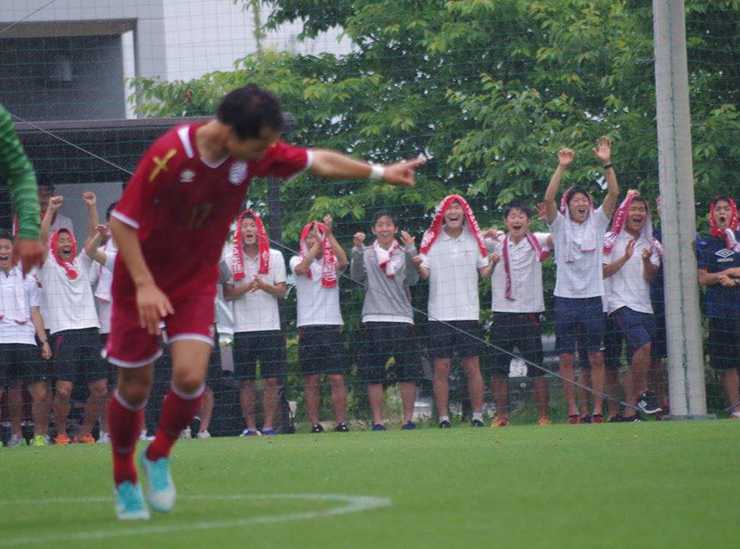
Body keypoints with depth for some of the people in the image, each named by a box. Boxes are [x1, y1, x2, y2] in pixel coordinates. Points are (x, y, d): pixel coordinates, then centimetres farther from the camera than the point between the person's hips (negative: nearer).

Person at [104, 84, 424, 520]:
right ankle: (124, 480, 24)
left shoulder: (255, 153, -12)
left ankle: (159, 456, 13)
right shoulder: (169, 155, -27)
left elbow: (318, 162, 6)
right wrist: (144, 285, -24)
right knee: (135, 386, 1)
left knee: (190, 377, -15)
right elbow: (122, 222, -21)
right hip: (142, 281, -4)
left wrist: (379, 173, 11)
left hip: (197, 282, 4)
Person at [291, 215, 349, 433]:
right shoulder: (297, 260, 9)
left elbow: (343, 261, -13)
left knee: (337, 378, -5)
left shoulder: (331, 263, 10)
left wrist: (329, 235, -20)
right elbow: (301, 268, -14)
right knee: (312, 380, 0)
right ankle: (315, 424, 2)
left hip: (332, 325, 0)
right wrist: (317, 245, -22)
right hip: (307, 326, 0)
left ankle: (341, 422, -4)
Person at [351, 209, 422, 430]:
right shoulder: (367, 254, 9)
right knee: (374, 376, -1)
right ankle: (377, 421, 4)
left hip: (402, 319, 0)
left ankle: (408, 419, 7)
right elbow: (357, 275, -7)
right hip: (374, 319, 0)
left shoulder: (404, 254, 8)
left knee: (408, 374, -1)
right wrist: (357, 250, -20)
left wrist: (409, 251, -17)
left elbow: (412, 279, -6)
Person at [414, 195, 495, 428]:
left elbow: (484, 272, 10)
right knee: (441, 367, -1)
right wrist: (418, 265, -21)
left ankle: (477, 416, 6)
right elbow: (425, 273, 0)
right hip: (440, 314, 0)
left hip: (468, 313, 0)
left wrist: (493, 262, -9)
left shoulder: (474, 239, 8)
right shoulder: (431, 240, 5)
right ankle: (443, 418, 3)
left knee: (472, 366, 0)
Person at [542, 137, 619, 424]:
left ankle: (598, 410, 3)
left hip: (592, 298, 1)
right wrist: (562, 167, -21)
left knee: (596, 357, 0)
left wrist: (606, 164, -16)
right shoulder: (560, 225, 4)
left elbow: (614, 193, -4)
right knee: (566, 358, 0)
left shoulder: (597, 222, 7)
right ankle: (572, 410, 6)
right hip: (565, 297, -1)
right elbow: (548, 199, -12)